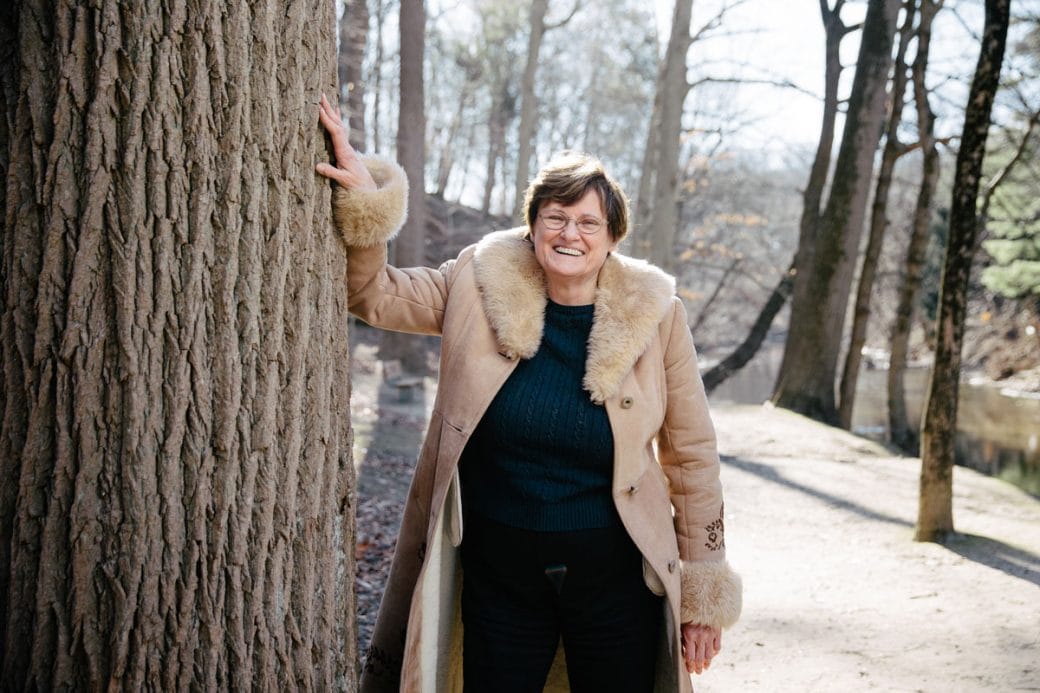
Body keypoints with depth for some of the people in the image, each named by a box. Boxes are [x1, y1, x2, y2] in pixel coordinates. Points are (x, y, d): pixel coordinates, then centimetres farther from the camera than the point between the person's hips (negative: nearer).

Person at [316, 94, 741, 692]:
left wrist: (704, 595, 0)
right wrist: (365, 198, -13)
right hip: (499, 571, 1)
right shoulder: (480, 286, -5)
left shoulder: (654, 315, -9)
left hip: (614, 577, -1)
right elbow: (374, 293, 5)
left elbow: (691, 457, -3)